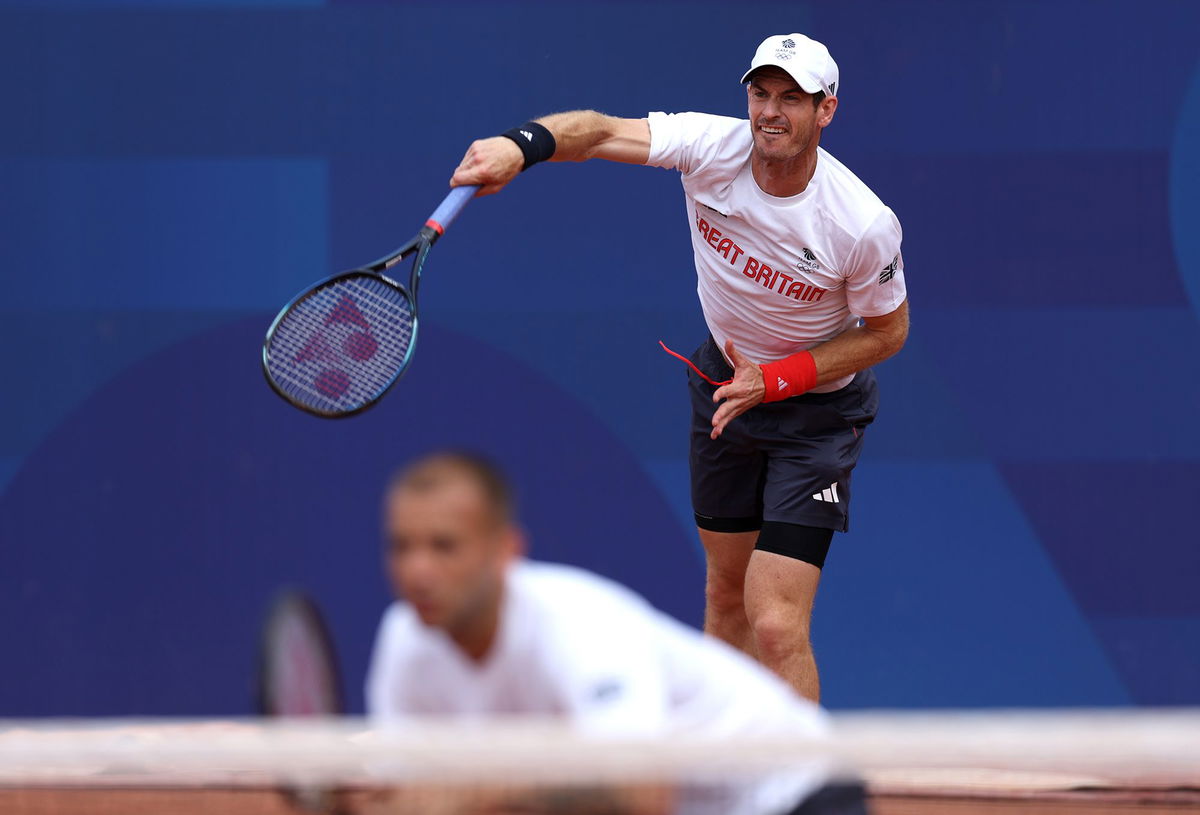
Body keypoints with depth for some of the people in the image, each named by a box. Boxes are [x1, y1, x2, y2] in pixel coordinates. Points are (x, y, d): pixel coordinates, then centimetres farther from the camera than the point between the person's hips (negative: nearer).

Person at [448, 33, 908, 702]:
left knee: (777, 628, -16)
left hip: (817, 406, -5)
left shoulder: (865, 225, -27)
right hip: (728, 375, 5)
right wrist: (521, 145, -50)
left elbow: (888, 331, -12)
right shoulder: (713, 146, -20)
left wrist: (776, 381, -21)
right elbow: (602, 131, -27)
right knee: (726, 591, 19)